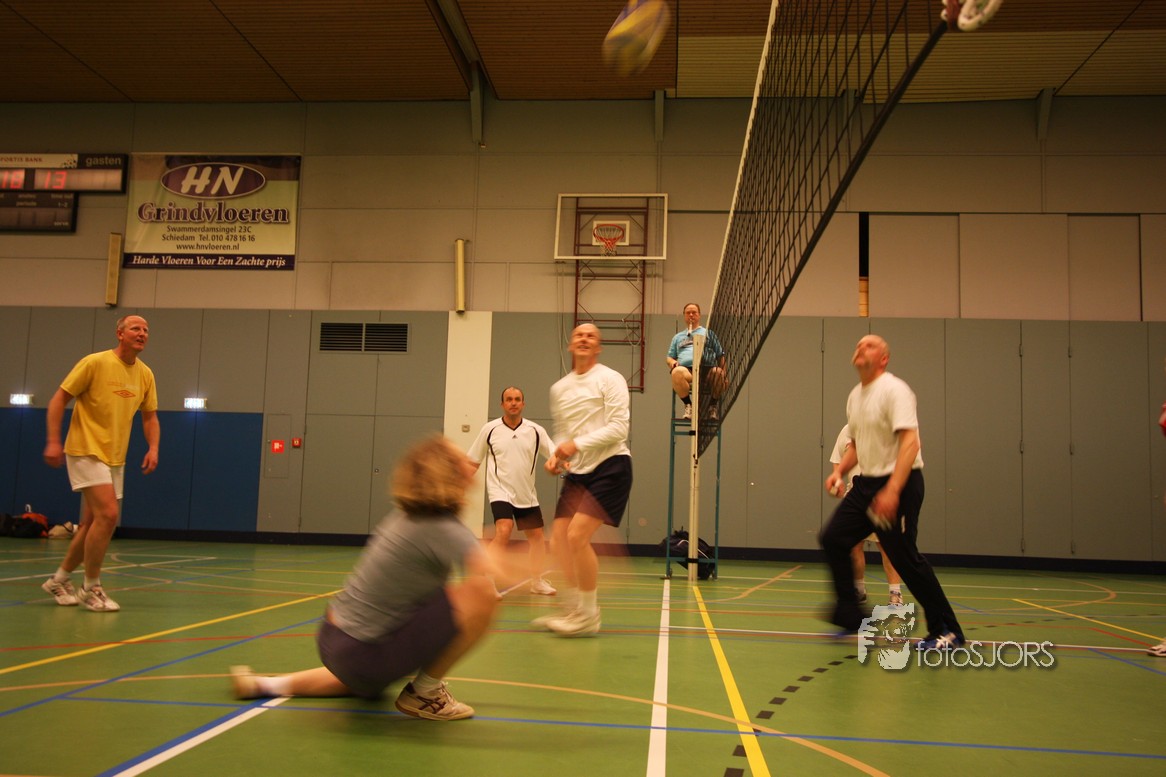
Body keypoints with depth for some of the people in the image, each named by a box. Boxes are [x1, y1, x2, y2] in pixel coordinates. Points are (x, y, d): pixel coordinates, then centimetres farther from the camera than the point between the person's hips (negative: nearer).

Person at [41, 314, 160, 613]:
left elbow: (150, 417, 15)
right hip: (86, 451, -7)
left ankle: (60, 579, 31)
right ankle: (91, 587, -4)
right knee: (108, 513, -18)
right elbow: (59, 399, -7)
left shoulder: (145, 374, 6)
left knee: (92, 524, 12)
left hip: (115, 458, 7)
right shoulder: (95, 363, -11)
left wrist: (153, 448, -1)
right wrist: (53, 441, -15)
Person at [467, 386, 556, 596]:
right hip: (501, 491, -4)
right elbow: (473, 462, 6)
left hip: (527, 494, 4)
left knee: (537, 536, 10)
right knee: (503, 531, -24)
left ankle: (537, 581, 28)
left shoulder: (536, 431, -1)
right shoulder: (490, 429, -3)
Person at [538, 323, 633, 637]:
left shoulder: (610, 379, -5)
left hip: (610, 467, -6)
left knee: (577, 537, -16)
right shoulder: (558, 388, 14)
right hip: (577, 472, 7)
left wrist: (578, 444, -21)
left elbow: (618, 427, -14)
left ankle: (588, 616, -2)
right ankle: (573, 609, 15)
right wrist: (555, 457, 0)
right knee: (558, 540, -1)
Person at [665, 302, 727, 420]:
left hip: (707, 369, -1)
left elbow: (720, 356, 18)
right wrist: (672, 362, 2)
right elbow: (669, 357, 28)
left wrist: (724, 375, 3)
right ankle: (688, 405, -18)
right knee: (677, 372, -38)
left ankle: (713, 406, -12)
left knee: (718, 373, -38)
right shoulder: (678, 337, 33)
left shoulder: (708, 333, 26)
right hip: (687, 370, 1)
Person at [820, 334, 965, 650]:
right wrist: (839, 471, 7)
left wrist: (892, 491, -31)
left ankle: (947, 631, 7)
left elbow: (910, 442, -23)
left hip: (899, 483, -8)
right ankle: (849, 614, 11)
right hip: (867, 483, 8)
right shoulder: (855, 395, 13)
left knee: (905, 558, -7)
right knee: (833, 539, 0)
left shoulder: (894, 390, -13)